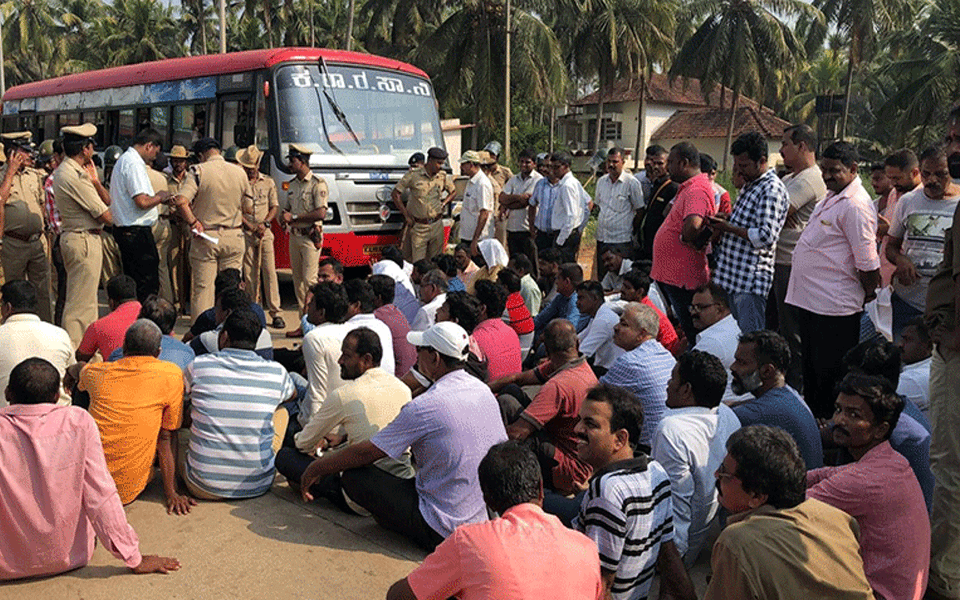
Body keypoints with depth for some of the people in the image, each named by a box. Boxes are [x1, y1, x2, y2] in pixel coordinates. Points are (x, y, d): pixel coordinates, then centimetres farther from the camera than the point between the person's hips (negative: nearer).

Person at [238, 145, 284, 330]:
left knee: (269, 271, -6)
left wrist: (264, 224, -6)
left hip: (265, 232, 1)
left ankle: (275, 312, -6)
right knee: (250, 274, 1)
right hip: (246, 233, -1)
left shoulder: (268, 182, 11)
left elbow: (275, 207, 11)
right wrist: (251, 227, -8)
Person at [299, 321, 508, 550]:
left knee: (353, 476, -7)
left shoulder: (425, 407, -21)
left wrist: (316, 468, 5)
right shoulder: (484, 391, 1)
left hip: (442, 533, -8)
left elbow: (365, 453, -12)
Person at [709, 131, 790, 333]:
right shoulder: (749, 184, 16)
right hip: (733, 275, 10)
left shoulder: (772, 189, -14)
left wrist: (728, 228, -15)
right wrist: (724, 220, 11)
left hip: (751, 280, -10)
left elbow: (766, 237, -22)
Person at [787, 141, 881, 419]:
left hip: (835, 306, -10)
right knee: (812, 369, 20)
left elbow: (867, 260, -19)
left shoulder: (855, 205, -18)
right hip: (810, 300, 10)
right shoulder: (832, 198, 14)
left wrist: (868, 292, -6)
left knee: (831, 376, -1)